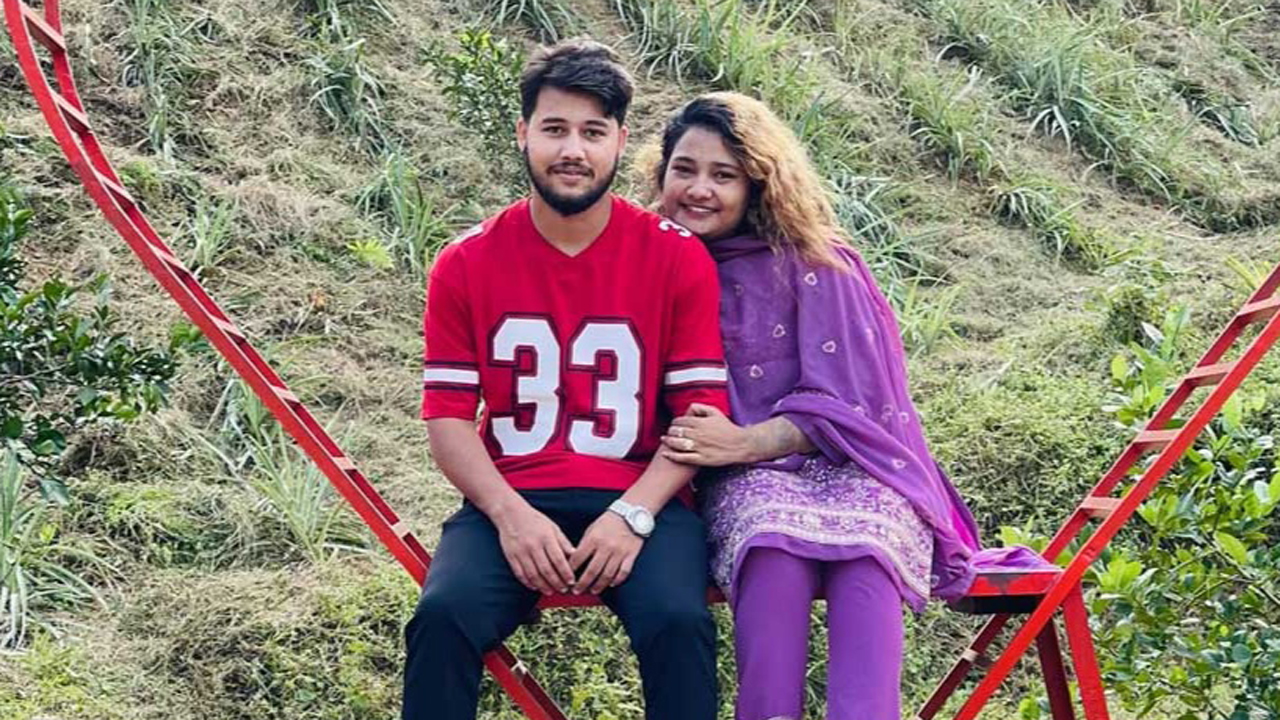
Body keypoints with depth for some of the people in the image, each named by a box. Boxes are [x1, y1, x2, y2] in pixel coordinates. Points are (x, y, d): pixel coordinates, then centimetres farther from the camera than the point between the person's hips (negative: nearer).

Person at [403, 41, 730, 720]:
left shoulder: (678, 257, 1)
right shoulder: (466, 265, 4)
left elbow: (701, 410, -1)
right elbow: (447, 416, 2)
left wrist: (633, 514, -16)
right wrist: (511, 514, -14)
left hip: (641, 501, -1)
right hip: (510, 501, 1)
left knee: (678, 622, -31)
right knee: (443, 617, -28)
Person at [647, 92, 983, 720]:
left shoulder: (812, 264, 2)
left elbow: (841, 405, -4)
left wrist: (743, 442, -17)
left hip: (844, 468, 0)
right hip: (745, 480, 1)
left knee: (862, 545, -36)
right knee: (776, 540, -37)